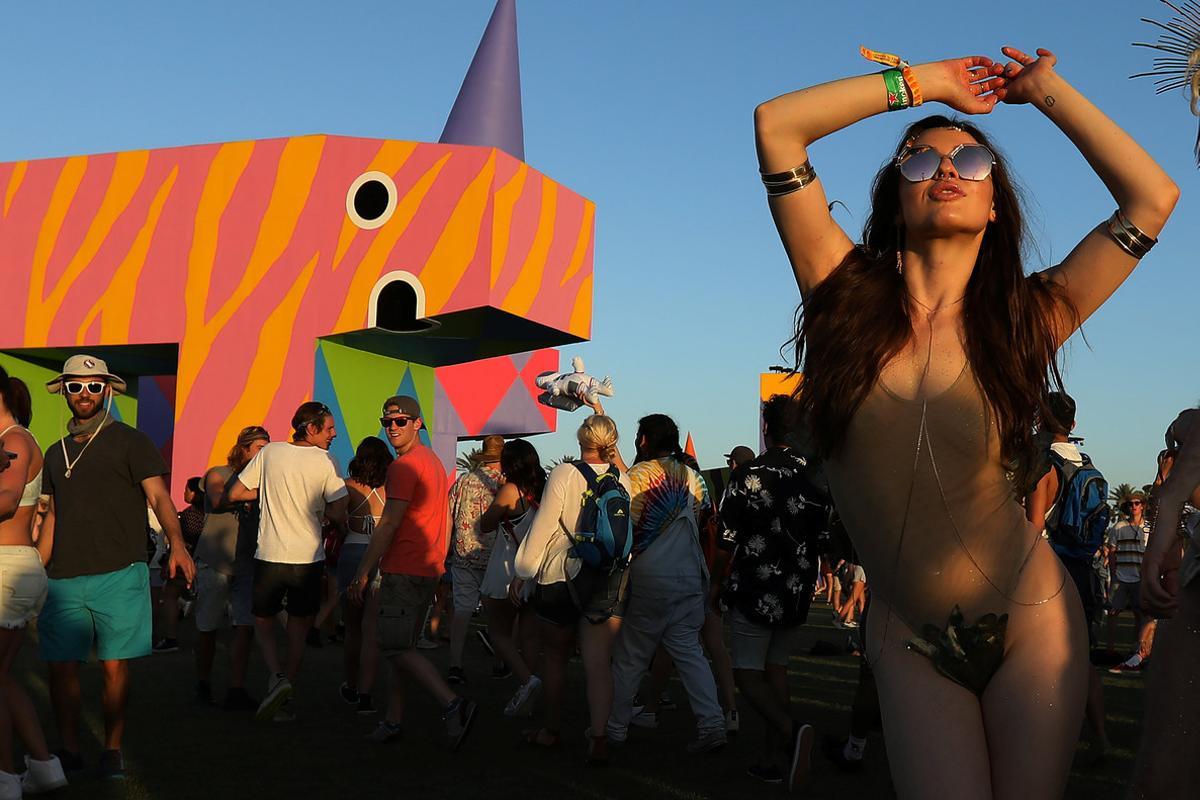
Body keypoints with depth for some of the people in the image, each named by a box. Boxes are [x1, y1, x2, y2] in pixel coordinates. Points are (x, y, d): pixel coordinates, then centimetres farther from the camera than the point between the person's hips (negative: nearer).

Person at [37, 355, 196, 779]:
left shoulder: (130, 441, 2)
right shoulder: (56, 453, 18)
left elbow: (158, 495, -7)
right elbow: (53, 516, 23)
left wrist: (177, 543, -24)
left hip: (118, 574, -4)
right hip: (64, 580, 4)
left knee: (115, 665, -1)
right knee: (61, 665, 3)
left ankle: (112, 749, 13)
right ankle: (69, 749, 18)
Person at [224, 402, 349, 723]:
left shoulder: (270, 452, 1)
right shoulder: (326, 462, -7)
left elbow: (233, 494, 5)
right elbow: (339, 516, -9)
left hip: (270, 557, 1)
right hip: (309, 559, -1)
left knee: (263, 625, 17)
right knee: (298, 633, 14)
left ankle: (277, 677, -6)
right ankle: (285, 700, 14)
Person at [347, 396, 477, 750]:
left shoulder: (404, 465, -14)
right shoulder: (433, 461, 17)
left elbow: (388, 524, -17)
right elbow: (445, 519, 21)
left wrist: (363, 571, -13)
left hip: (404, 571, -10)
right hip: (428, 569, 10)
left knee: (397, 648, -7)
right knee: (402, 647, 13)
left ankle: (453, 704, -17)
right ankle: (393, 722, 17)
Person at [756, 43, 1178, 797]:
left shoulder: (1020, 319, -5)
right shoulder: (850, 297, -4)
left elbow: (1152, 198, -8)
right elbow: (775, 123, -8)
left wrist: (1044, 90, 1)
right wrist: (922, 81, 0)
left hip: (1029, 620, 1)